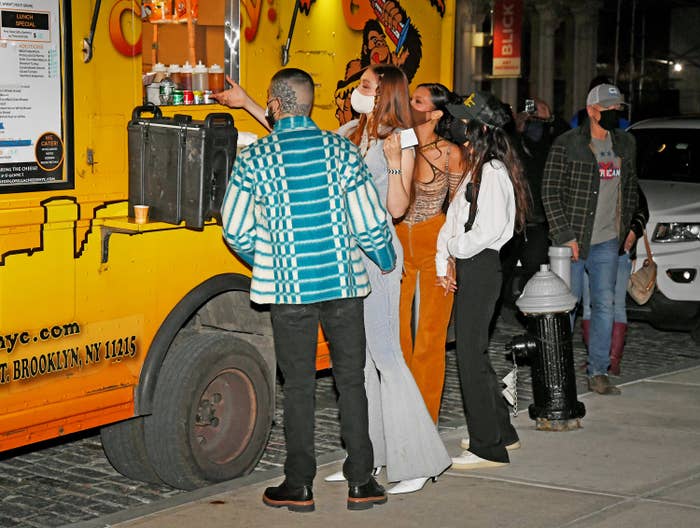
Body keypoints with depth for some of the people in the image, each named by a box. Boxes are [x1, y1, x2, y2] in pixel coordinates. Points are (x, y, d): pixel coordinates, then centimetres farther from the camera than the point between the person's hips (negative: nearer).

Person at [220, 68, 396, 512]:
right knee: (351, 380, 10)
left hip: (288, 289, -1)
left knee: (299, 385, 8)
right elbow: (372, 223, -2)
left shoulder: (255, 159, -5)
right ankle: (361, 482, 13)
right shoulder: (342, 150, -2)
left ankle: (300, 485, 15)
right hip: (343, 283, 1)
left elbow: (236, 230, -1)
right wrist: (387, 261, 17)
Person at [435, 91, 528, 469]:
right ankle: (501, 431, 28)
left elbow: (489, 230, -23)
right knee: (472, 351, 16)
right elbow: (453, 218, 15)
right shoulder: (475, 170, 15)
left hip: (480, 268, -10)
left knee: (471, 354, -6)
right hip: (466, 268, 10)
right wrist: (444, 264, 5)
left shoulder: (493, 172, -15)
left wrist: (455, 248, -8)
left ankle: (488, 447, 1)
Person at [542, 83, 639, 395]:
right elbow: (550, 192, -10)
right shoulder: (567, 145, -10)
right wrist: (565, 235, -14)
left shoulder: (625, 144, 8)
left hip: (607, 241, 5)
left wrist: (624, 226, 11)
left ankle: (598, 372, 14)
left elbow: (630, 187, 19)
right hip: (572, 240, -5)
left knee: (604, 305, 6)